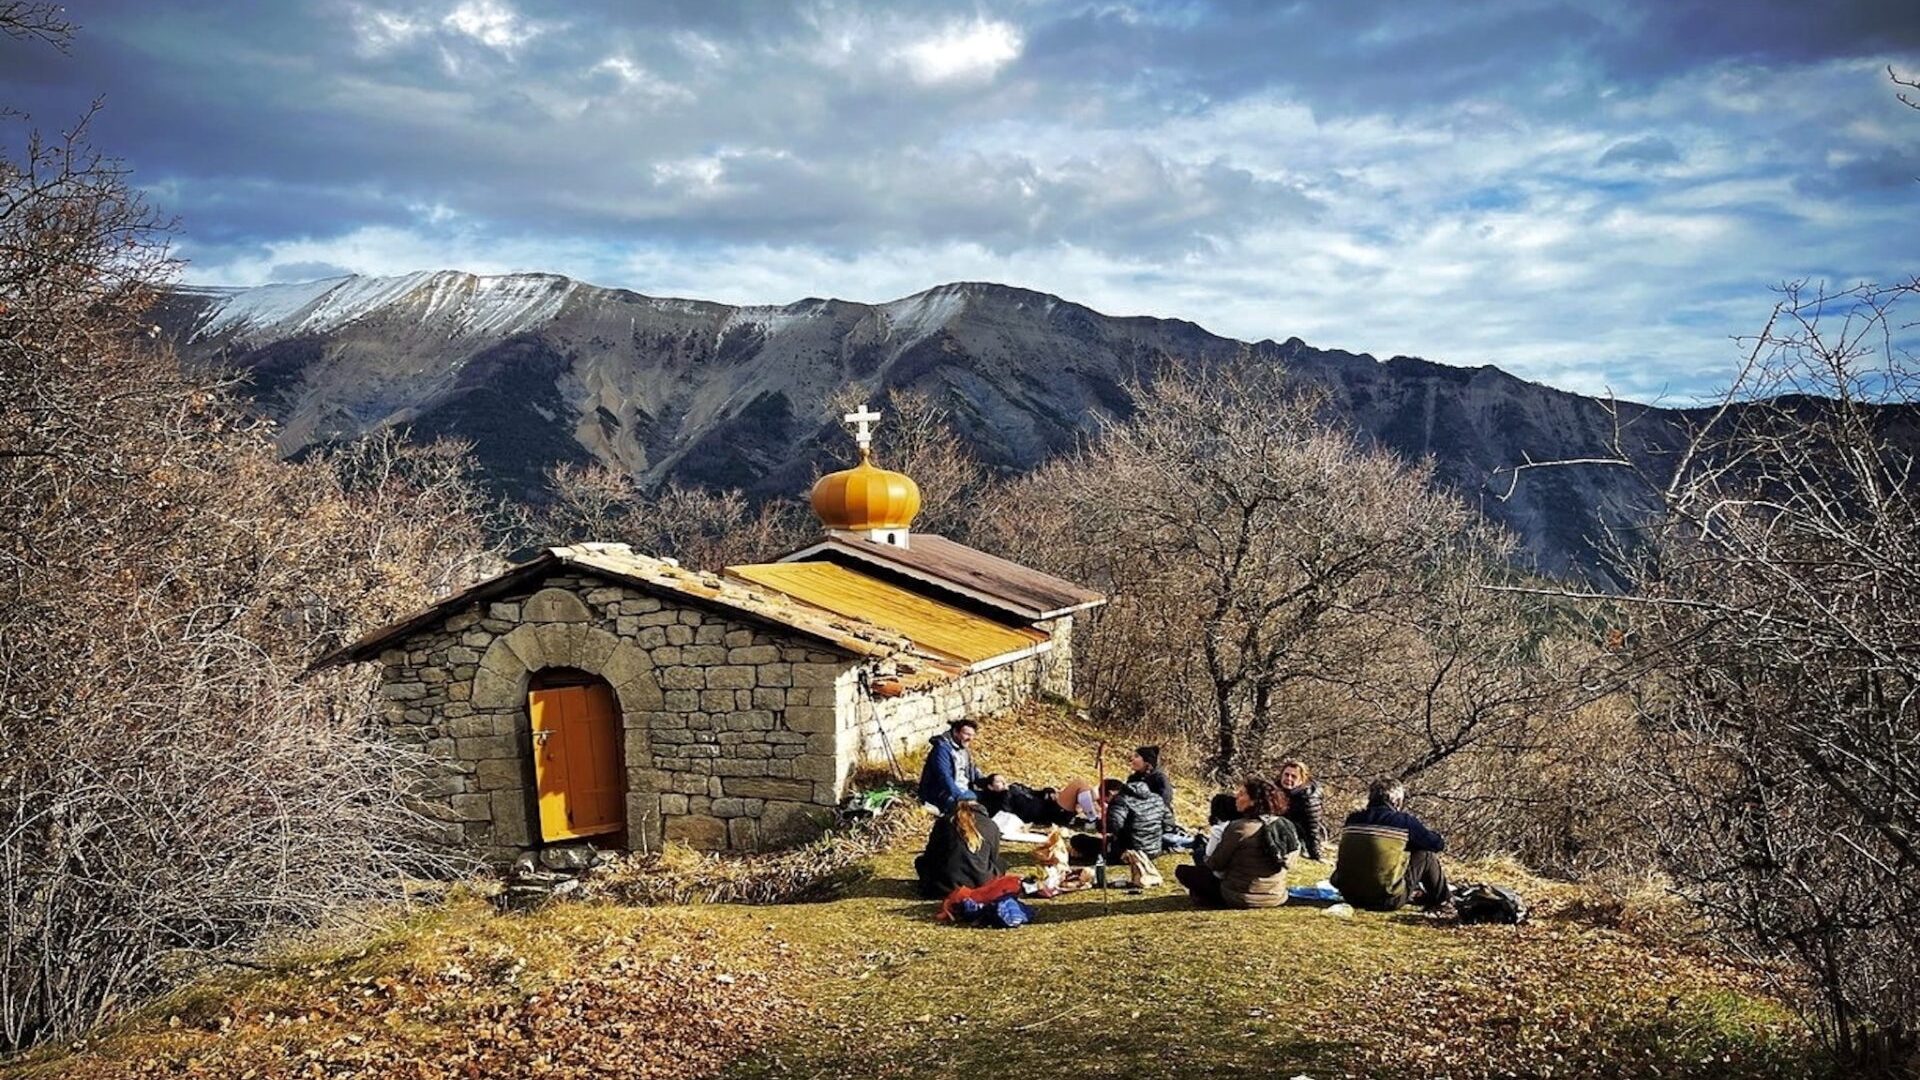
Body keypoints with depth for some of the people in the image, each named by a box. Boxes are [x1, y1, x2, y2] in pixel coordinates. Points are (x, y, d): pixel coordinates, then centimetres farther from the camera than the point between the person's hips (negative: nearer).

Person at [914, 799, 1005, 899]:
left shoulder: (943, 822, 7)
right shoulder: (991, 826, 8)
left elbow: (931, 855, 13)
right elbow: (994, 859, 20)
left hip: (946, 885, 0)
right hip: (981, 884, 0)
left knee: (921, 860, 28)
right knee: (1001, 865, 30)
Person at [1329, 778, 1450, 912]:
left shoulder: (1352, 819, 4)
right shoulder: (1404, 821, -9)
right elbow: (1438, 844, 1)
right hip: (1388, 901, -5)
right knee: (1427, 855, 13)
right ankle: (1440, 901, 31)